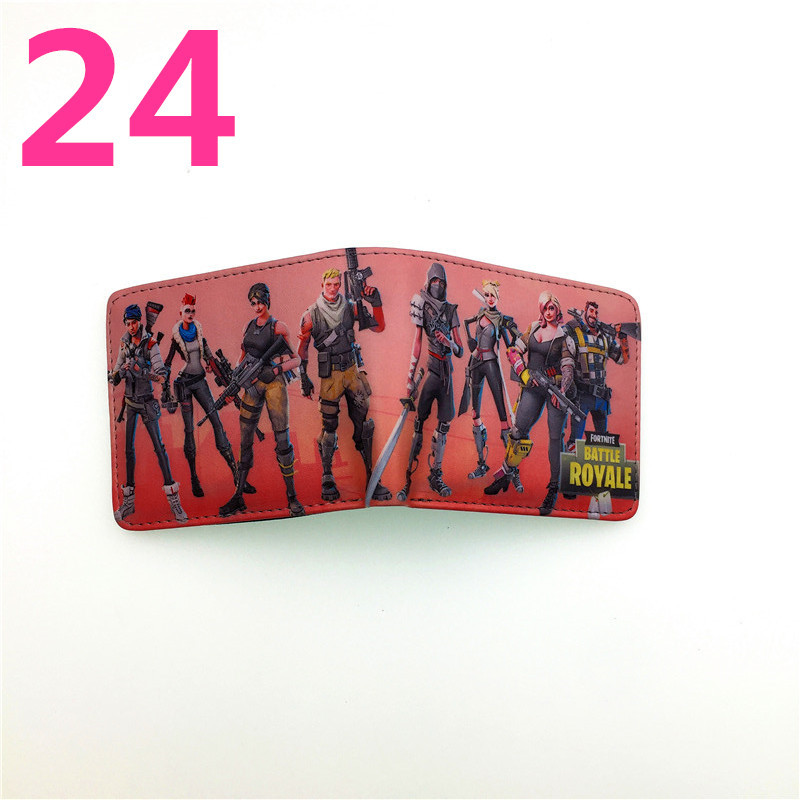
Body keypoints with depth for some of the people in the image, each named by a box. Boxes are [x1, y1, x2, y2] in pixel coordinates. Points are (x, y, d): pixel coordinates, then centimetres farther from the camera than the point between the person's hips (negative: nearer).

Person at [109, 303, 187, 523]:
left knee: (159, 447, -9)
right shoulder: (124, 344, 7)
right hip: (130, 401, 5)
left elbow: (161, 376, -17)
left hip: (147, 401, -5)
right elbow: (114, 378, 7)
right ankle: (128, 501, 13)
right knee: (129, 449, 5)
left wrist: (141, 371, -32)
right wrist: (118, 373, -15)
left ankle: (173, 499, -6)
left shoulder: (150, 343, -9)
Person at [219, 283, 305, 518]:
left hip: (274, 384, -5)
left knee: (282, 440, -5)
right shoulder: (248, 326, 14)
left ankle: (292, 497, 4)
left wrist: (276, 369, -19)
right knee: (245, 441, 4)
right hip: (252, 385, 5)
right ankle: (238, 498, 12)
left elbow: (296, 359, -4)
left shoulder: (278, 327, -2)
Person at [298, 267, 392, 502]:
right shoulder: (311, 314, -3)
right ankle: (327, 479, 17)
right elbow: (302, 348, 2)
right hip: (329, 375, -3)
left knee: (363, 424, 3)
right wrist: (304, 378, 0)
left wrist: (376, 303, -12)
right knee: (329, 426, 1)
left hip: (353, 370, 3)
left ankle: (371, 479, 10)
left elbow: (378, 327, 3)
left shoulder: (350, 307, 4)